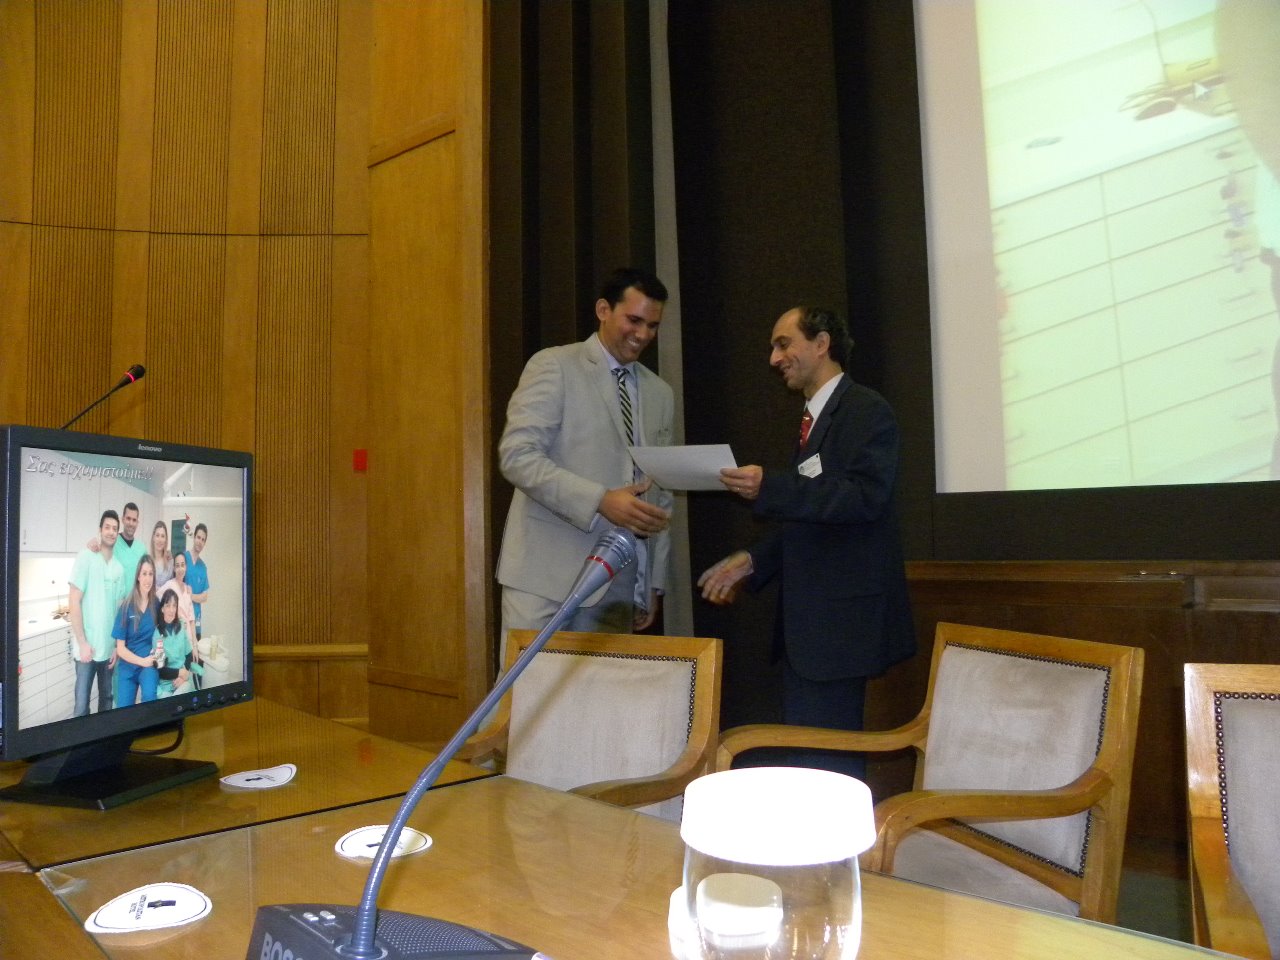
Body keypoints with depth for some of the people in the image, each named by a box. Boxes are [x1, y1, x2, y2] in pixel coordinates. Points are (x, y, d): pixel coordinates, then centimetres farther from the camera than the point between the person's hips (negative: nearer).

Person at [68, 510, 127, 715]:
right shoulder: (85, 558, -7)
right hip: (87, 646, -4)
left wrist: (118, 645, 5)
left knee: (107, 699, 14)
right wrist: (82, 643, -13)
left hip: (109, 647, 4)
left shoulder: (119, 567, 6)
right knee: (81, 705, -1)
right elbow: (74, 602, -10)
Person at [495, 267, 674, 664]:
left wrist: (655, 582, 14)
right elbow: (516, 456, -13)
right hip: (548, 570, -5)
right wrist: (601, 501, -22)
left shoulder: (660, 394, 15)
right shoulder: (553, 366, -1)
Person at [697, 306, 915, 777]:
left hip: (841, 615, -9)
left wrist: (770, 487, -30)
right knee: (802, 750, 16)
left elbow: (865, 495, -24)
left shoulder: (866, 410, -10)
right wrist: (753, 561, 8)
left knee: (823, 757, -5)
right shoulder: (812, 418, 17)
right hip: (806, 615, 9)